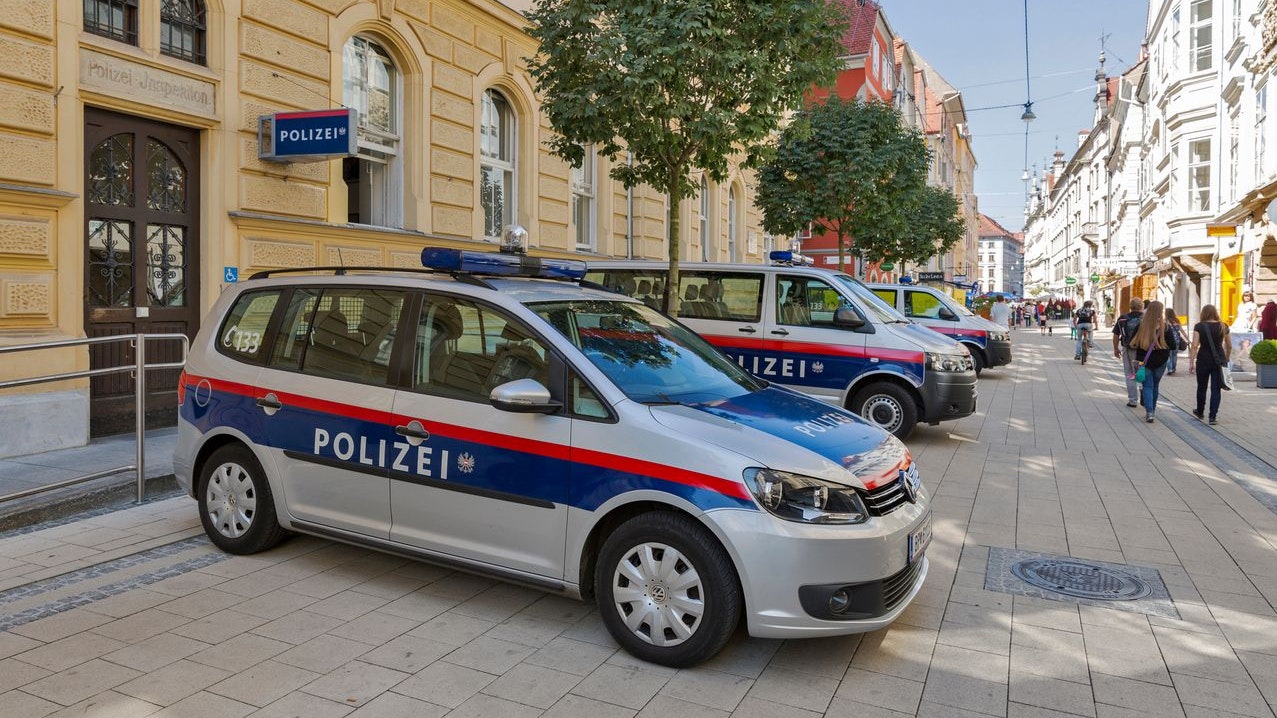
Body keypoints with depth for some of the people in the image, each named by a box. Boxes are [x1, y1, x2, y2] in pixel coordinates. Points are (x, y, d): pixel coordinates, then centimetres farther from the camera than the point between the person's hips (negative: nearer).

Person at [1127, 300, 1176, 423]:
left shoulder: (1141, 325, -11)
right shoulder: (1165, 328, -10)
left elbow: (1133, 344, -7)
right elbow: (1172, 346, -7)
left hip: (1144, 361, -1)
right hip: (1160, 362, 1)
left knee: (1148, 386, 4)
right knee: (1155, 385, 18)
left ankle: (1149, 413, -9)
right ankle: (1152, 410, 30)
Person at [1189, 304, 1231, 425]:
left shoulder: (1199, 326, -7)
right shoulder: (1223, 326, 3)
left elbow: (1194, 346, -13)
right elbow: (1229, 346, 11)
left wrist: (1191, 362, -9)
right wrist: (1226, 360, 25)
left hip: (1204, 359, -2)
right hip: (1219, 360, 2)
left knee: (1201, 387, 15)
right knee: (1215, 389, 4)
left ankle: (1200, 411, 32)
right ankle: (1213, 416, 0)